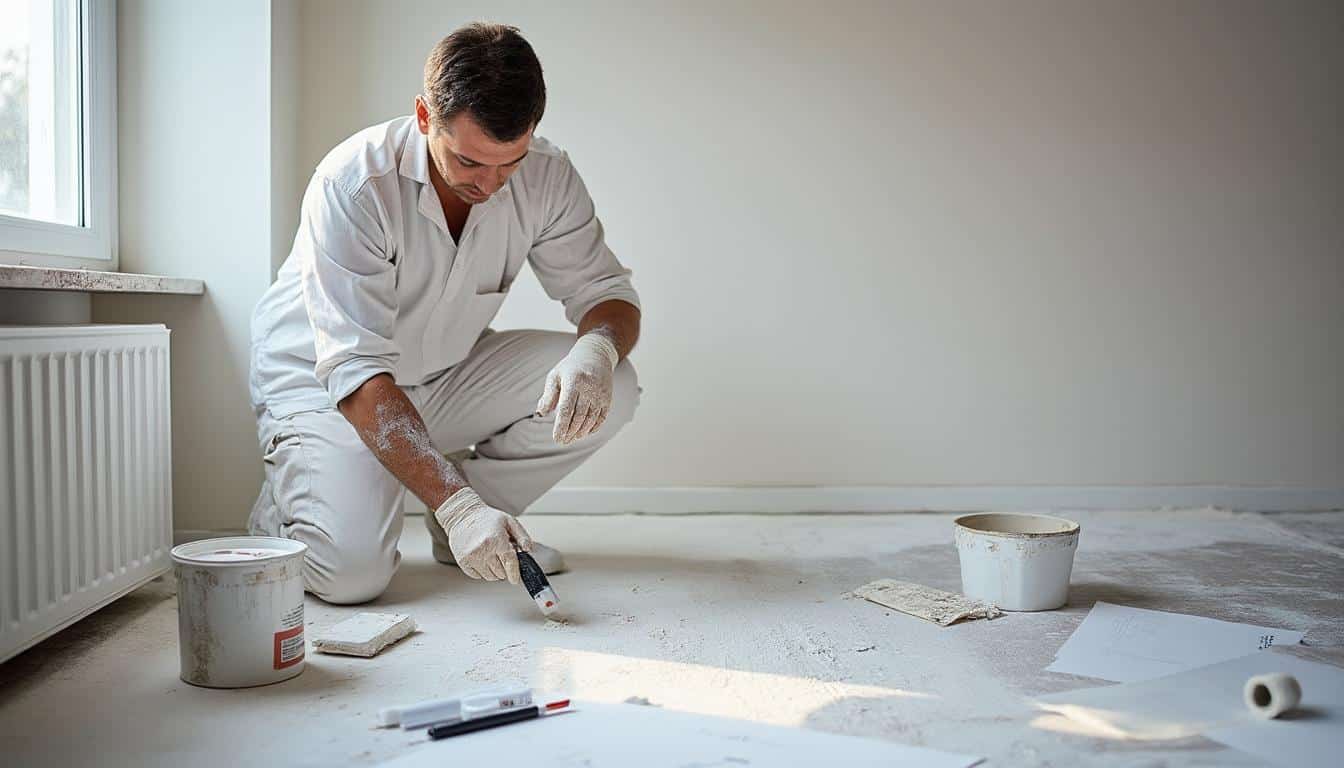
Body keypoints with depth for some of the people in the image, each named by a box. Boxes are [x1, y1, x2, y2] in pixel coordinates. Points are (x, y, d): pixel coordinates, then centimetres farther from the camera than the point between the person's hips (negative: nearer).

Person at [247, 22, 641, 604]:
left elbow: (606, 291, -6)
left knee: (607, 390, -19)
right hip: (322, 385, -4)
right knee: (351, 572, -26)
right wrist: (456, 506, -41)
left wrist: (596, 349, -33)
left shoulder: (546, 176, -14)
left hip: (447, 374, 5)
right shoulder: (354, 185, -29)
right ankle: (281, 509, 11)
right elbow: (357, 374, -33)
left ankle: (486, 517, 3)